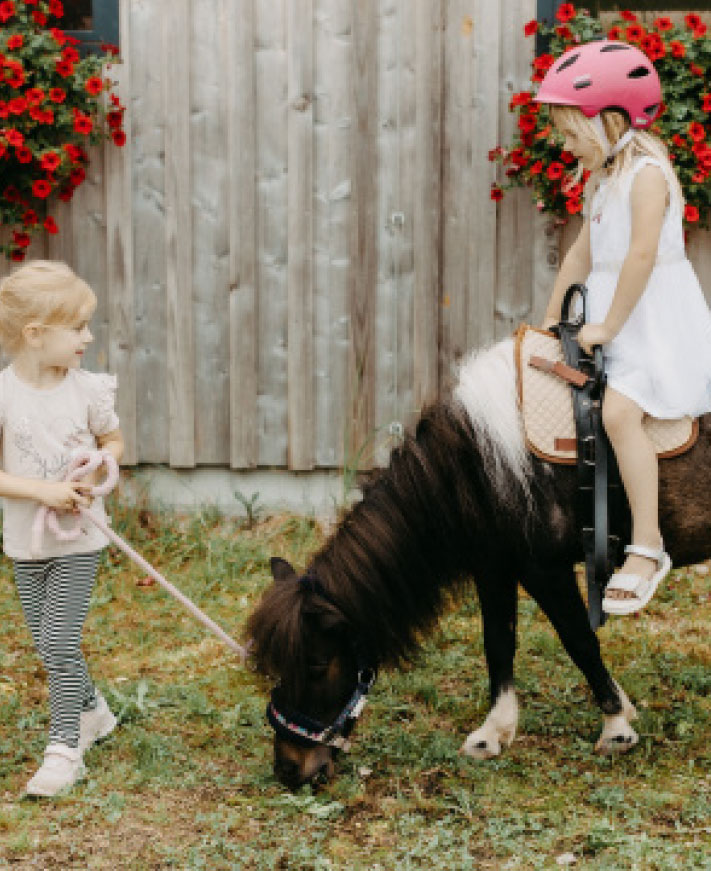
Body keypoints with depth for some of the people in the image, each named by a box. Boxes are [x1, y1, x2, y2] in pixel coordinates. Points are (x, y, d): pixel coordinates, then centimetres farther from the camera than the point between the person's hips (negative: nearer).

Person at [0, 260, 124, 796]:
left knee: (60, 643, -8)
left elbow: (113, 441, 9)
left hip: (79, 538, -1)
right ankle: (92, 711, 38)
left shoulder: (88, 389, -8)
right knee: (48, 643, 14)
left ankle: (65, 748, 2)